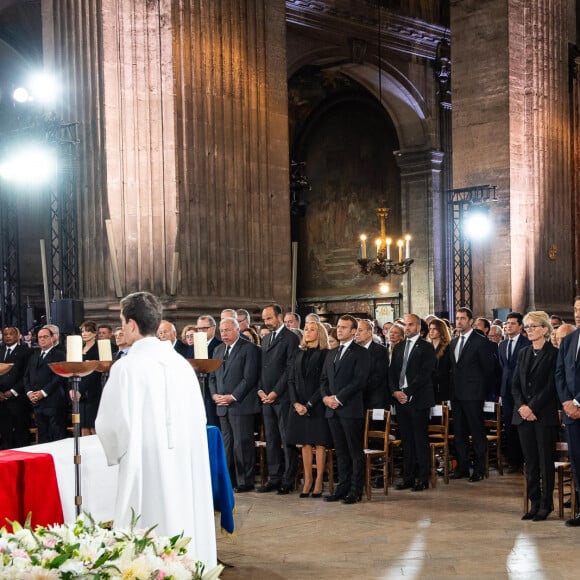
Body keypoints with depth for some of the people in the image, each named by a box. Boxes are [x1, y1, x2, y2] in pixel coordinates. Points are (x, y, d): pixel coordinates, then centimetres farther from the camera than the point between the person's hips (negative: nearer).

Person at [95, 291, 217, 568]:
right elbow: (198, 417, 9)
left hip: (146, 466, -6)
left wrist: (116, 454, 7)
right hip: (186, 463, 6)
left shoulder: (127, 367, -12)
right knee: (183, 525, 13)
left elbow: (113, 422, -12)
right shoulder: (182, 363, 5)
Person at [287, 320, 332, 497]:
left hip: (317, 405, -5)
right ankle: (307, 481, 10)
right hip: (299, 405, 5)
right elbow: (291, 380, 10)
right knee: (305, 444, 6)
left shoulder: (325, 355, -4)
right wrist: (296, 403, -4)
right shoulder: (300, 354, 13)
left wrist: (310, 404, -13)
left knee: (319, 443, -2)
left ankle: (319, 482, 3)